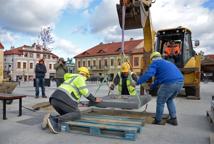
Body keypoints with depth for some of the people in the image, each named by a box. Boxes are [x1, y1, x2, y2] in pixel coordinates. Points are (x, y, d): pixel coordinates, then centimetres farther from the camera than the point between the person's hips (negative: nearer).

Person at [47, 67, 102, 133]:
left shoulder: (72, 78, 32)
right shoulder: (80, 78, 4)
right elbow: (85, 92, -7)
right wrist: (94, 99, 6)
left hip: (54, 99, 9)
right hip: (63, 99, -9)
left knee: (66, 116, 19)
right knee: (77, 114, -4)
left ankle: (52, 118, -6)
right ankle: (56, 120, -22)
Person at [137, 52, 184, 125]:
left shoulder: (155, 62, 7)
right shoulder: (166, 62, 32)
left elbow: (148, 74, -9)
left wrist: (137, 82, -5)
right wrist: (152, 86, 46)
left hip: (170, 83, -8)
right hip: (180, 82, 8)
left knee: (160, 102, 10)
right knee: (170, 100, 28)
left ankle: (157, 121, 23)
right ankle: (173, 119, 29)